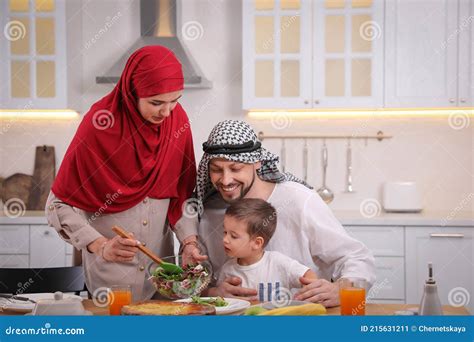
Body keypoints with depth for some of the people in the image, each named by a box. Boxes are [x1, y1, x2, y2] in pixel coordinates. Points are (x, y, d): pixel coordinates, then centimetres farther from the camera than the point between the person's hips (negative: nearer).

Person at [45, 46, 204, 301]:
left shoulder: (178, 119, -4)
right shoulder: (100, 125, -18)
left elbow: (183, 192, 4)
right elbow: (59, 205, -13)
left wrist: (189, 241, -11)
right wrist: (100, 246, -25)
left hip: (162, 259, 5)